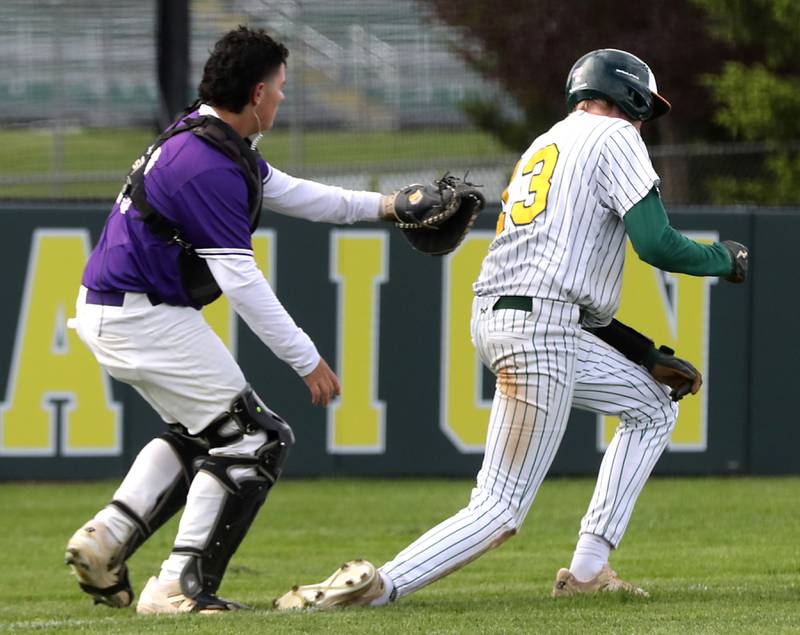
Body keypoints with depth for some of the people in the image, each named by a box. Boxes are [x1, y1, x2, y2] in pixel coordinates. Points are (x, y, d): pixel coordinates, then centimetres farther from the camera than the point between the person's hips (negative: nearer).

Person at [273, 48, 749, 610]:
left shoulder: (541, 148, 28)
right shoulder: (614, 137, 2)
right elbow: (656, 244, -8)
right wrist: (724, 259, 11)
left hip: (494, 315, 9)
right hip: (539, 328, -9)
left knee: (654, 408, 23)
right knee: (501, 510, -9)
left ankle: (588, 568, 15)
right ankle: (380, 585, -24)